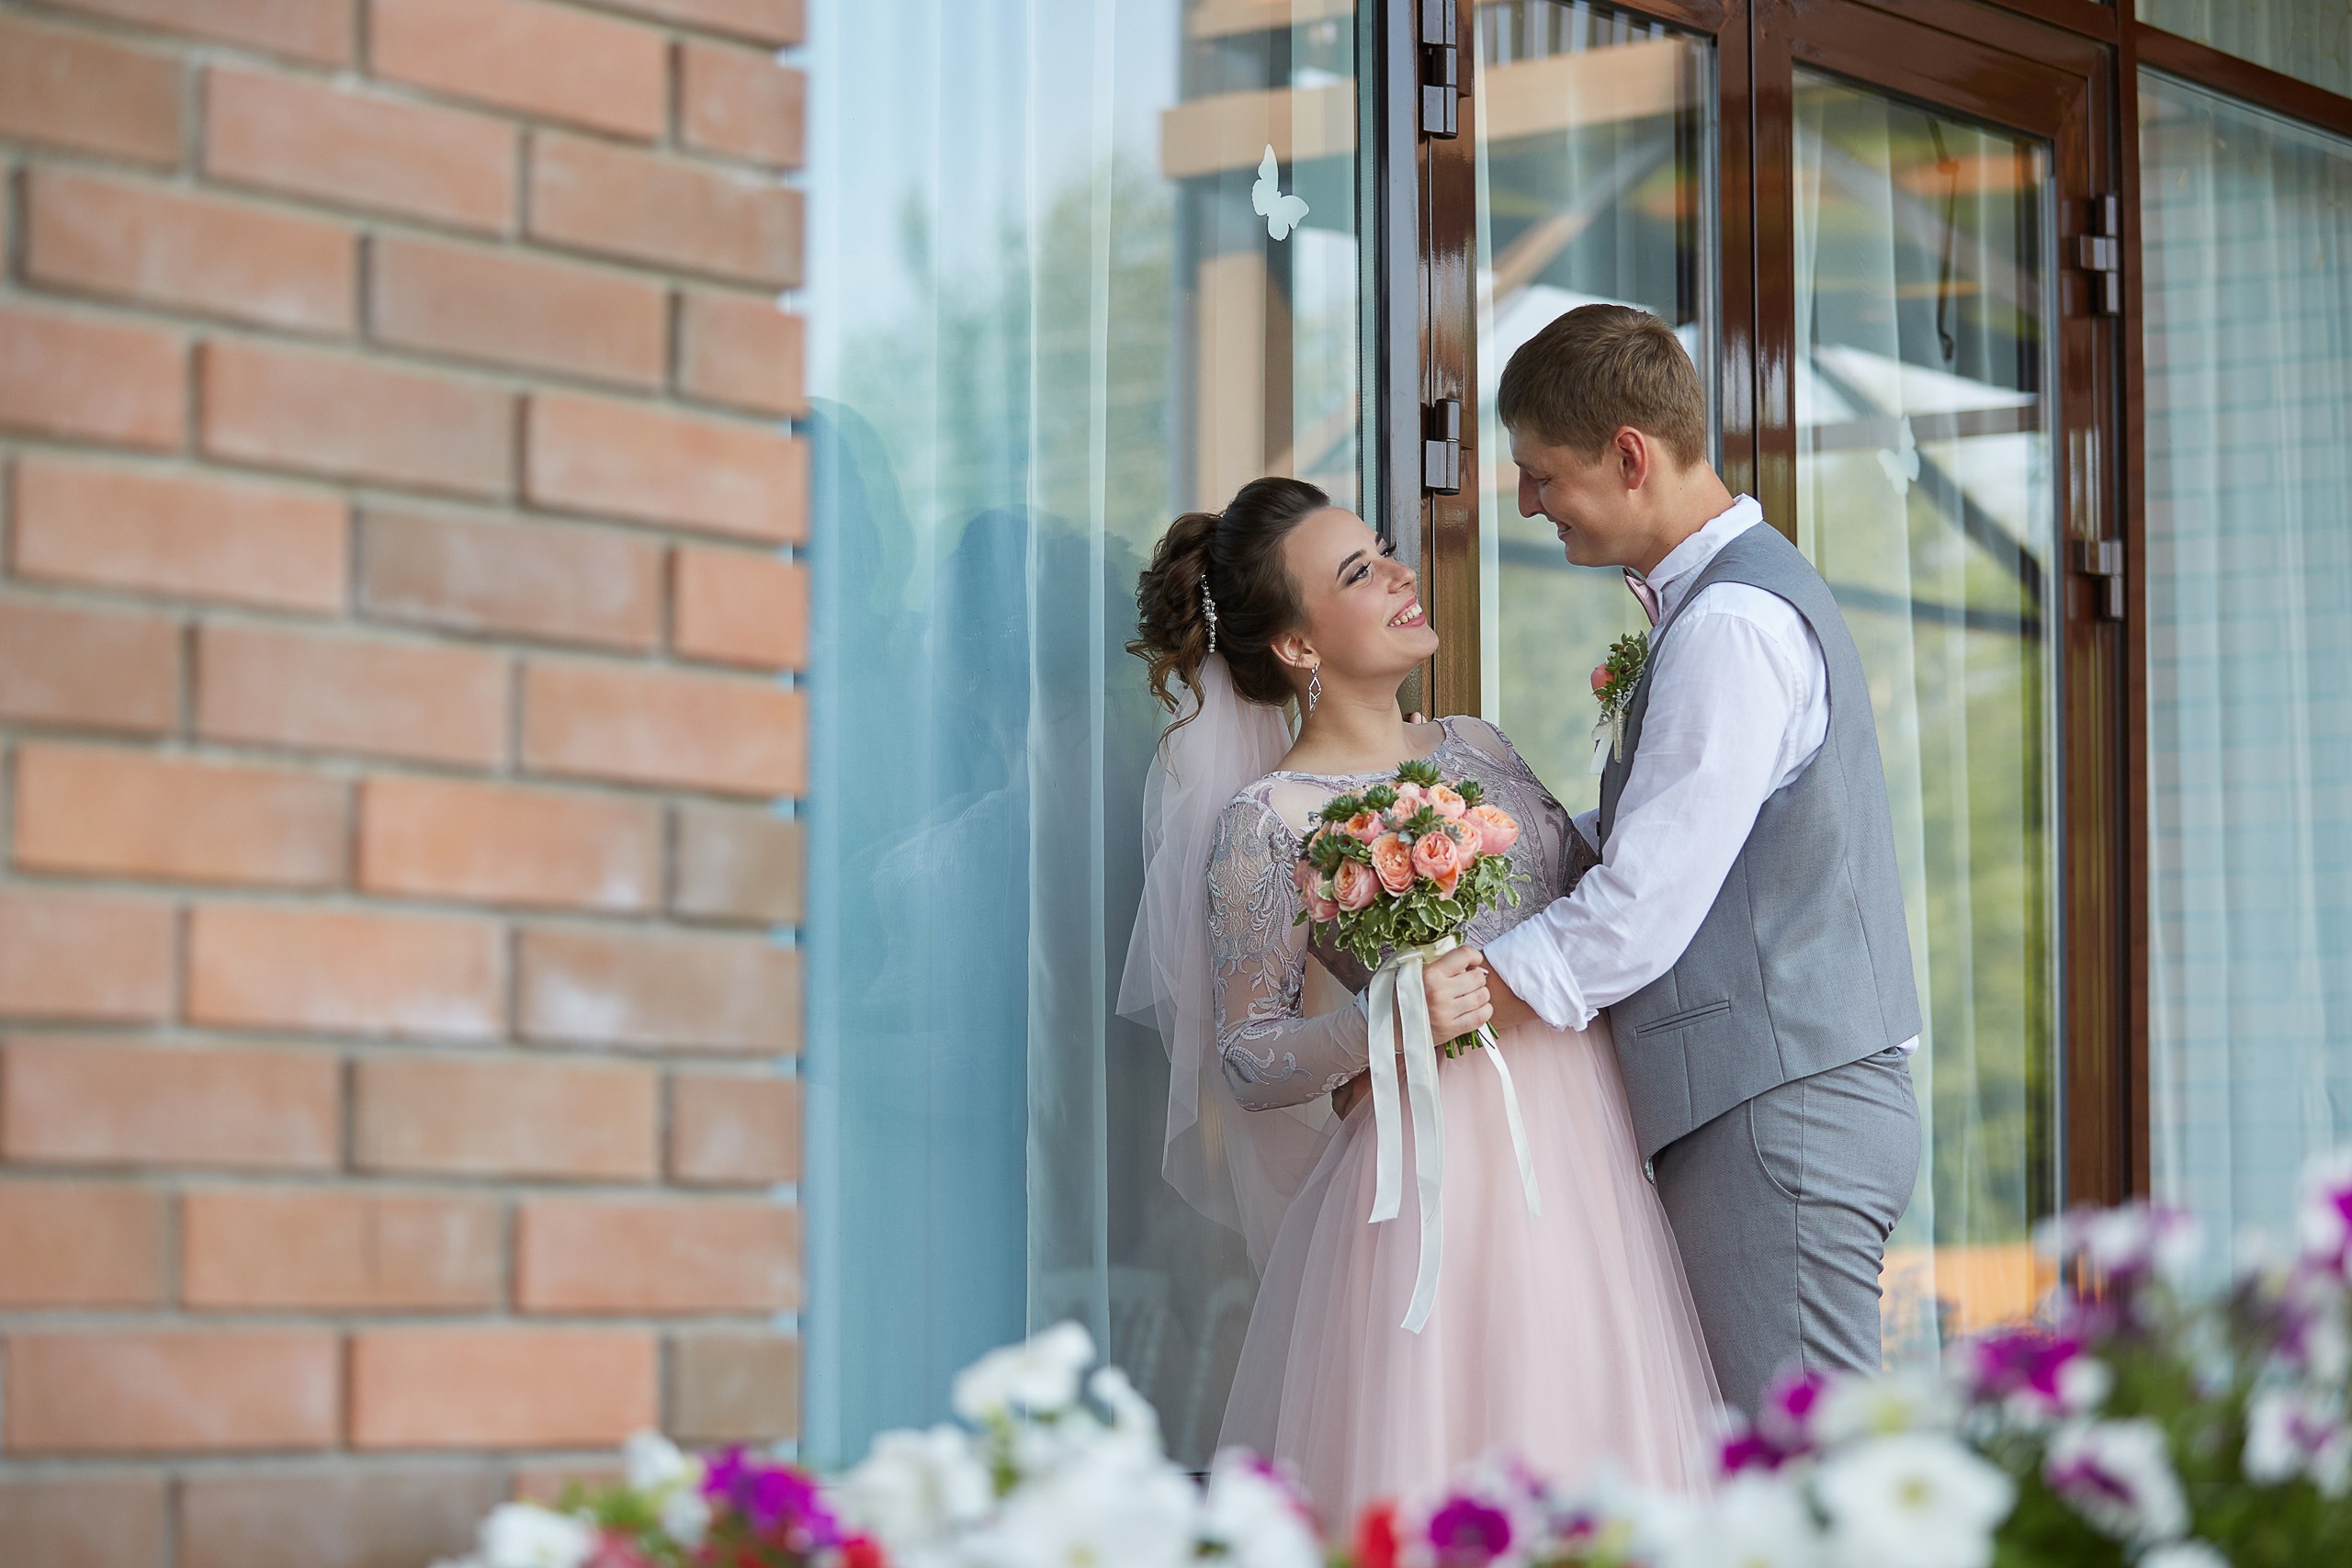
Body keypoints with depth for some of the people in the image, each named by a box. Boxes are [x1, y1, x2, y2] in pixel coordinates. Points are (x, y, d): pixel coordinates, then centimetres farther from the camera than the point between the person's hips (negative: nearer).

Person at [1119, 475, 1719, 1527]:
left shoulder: (1477, 748, 12)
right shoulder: (1270, 822, -7)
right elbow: (1247, 1064, -6)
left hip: (1594, 1161, 6)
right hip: (1447, 1184, -6)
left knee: (1599, 1473, 7)